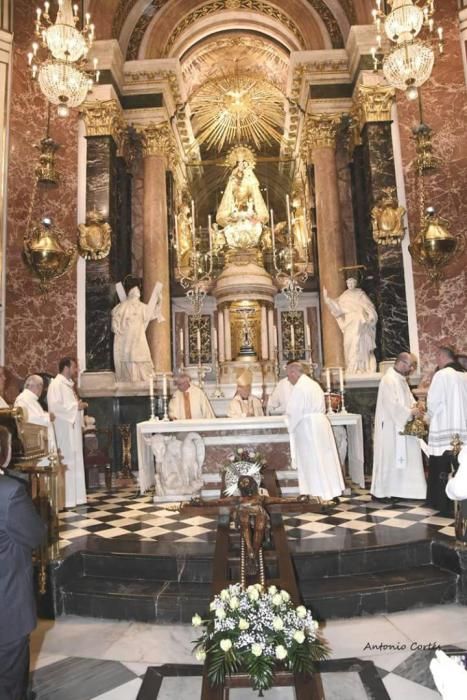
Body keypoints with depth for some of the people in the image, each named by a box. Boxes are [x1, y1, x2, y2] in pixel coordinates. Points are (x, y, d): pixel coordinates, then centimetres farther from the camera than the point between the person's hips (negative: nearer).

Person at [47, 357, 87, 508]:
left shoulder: (68, 384, 17)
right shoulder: (56, 384, -12)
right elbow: (55, 406, -23)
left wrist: (79, 406, 6)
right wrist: (76, 406, -17)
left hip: (73, 430, 9)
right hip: (64, 432, -9)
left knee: (75, 463, 10)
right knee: (66, 464, -7)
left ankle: (74, 498, 17)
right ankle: (66, 500, -1)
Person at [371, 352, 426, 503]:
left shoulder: (401, 379, 13)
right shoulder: (389, 380, -17)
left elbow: (405, 399, 19)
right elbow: (392, 406, -23)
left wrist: (414, 406, -1)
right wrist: (411, 412, -17)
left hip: (400, 427, 10)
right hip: (390, 428, -10)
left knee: (400, 459, 11)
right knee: (388, 459, -3)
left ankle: (396, 490, 19)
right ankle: (380, 492, 7)